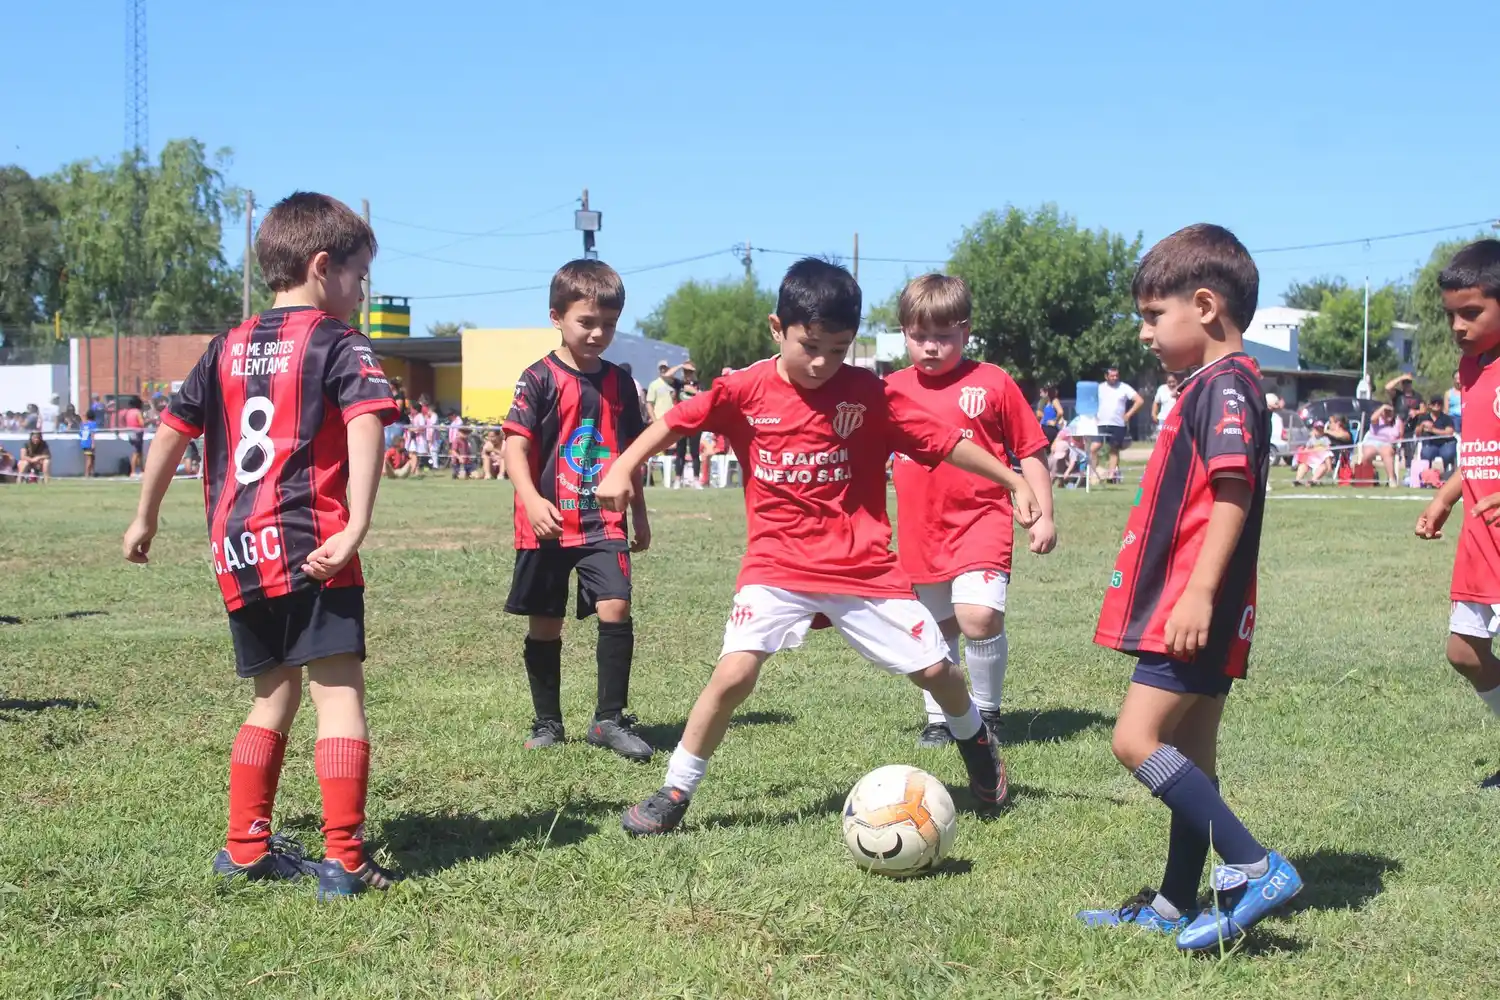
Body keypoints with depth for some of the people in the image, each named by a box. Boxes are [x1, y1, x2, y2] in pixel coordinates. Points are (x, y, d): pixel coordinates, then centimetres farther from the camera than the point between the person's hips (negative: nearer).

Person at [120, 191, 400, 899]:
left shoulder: (229, 348, 17)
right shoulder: (338, 344, -2)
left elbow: (171, 430, 20)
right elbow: (365, 424, -19)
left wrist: (145, 521, 31)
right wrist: (357, 528, -24)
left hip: (236, 551, 7)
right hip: (309, 547, -7)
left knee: (273, 695, 20)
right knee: (339, 693, -3)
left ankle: (245, 847, 23)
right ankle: (343, 860, -6)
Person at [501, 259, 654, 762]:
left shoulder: (619, 383, 9)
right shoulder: (540, 379, -5)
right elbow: (515, 445, -11)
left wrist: (639, 513, 20)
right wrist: (532, 501, -25)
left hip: (604, 522, 3)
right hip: (547, 526, -2)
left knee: (616, 608, -14)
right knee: (544, 625, 7)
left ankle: (609, 719, -3)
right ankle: (547, 721, 22)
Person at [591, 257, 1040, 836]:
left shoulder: (868, 394, -6)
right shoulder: (745, 390, -5)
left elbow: (943, 441, -3)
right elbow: (674, 423, 3)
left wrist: (1015, 483, -3)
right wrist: (622, 469, -9)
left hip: (863, 566, 1)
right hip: (778, 565, -1)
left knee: (934, 668, 3)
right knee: (734, 673, -18)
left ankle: (976, 743, 37)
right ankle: (674, 794, -1)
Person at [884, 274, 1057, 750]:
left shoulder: (992, 383, -4)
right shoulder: (893, 389, 4)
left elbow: (1031, 452, 1)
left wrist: (1043, 515, -1)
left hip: (981, 521, -4)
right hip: (920, 529, 4)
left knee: (979, 616, -20)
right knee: (937, 630, 15)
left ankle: (986, 712, 3)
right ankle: (939, 718, 32)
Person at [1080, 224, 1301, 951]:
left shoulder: (1225, 384, -13)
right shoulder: (1215, 386, 19)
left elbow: (1233, 493, -23)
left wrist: (1199, 592, -28)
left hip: (1194, 608, -11)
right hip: (1192, 612, 11)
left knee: (1137, 740, -13)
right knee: (1190, 754, 13)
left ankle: (1255, 868, -12)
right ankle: (1176, 904, 21)